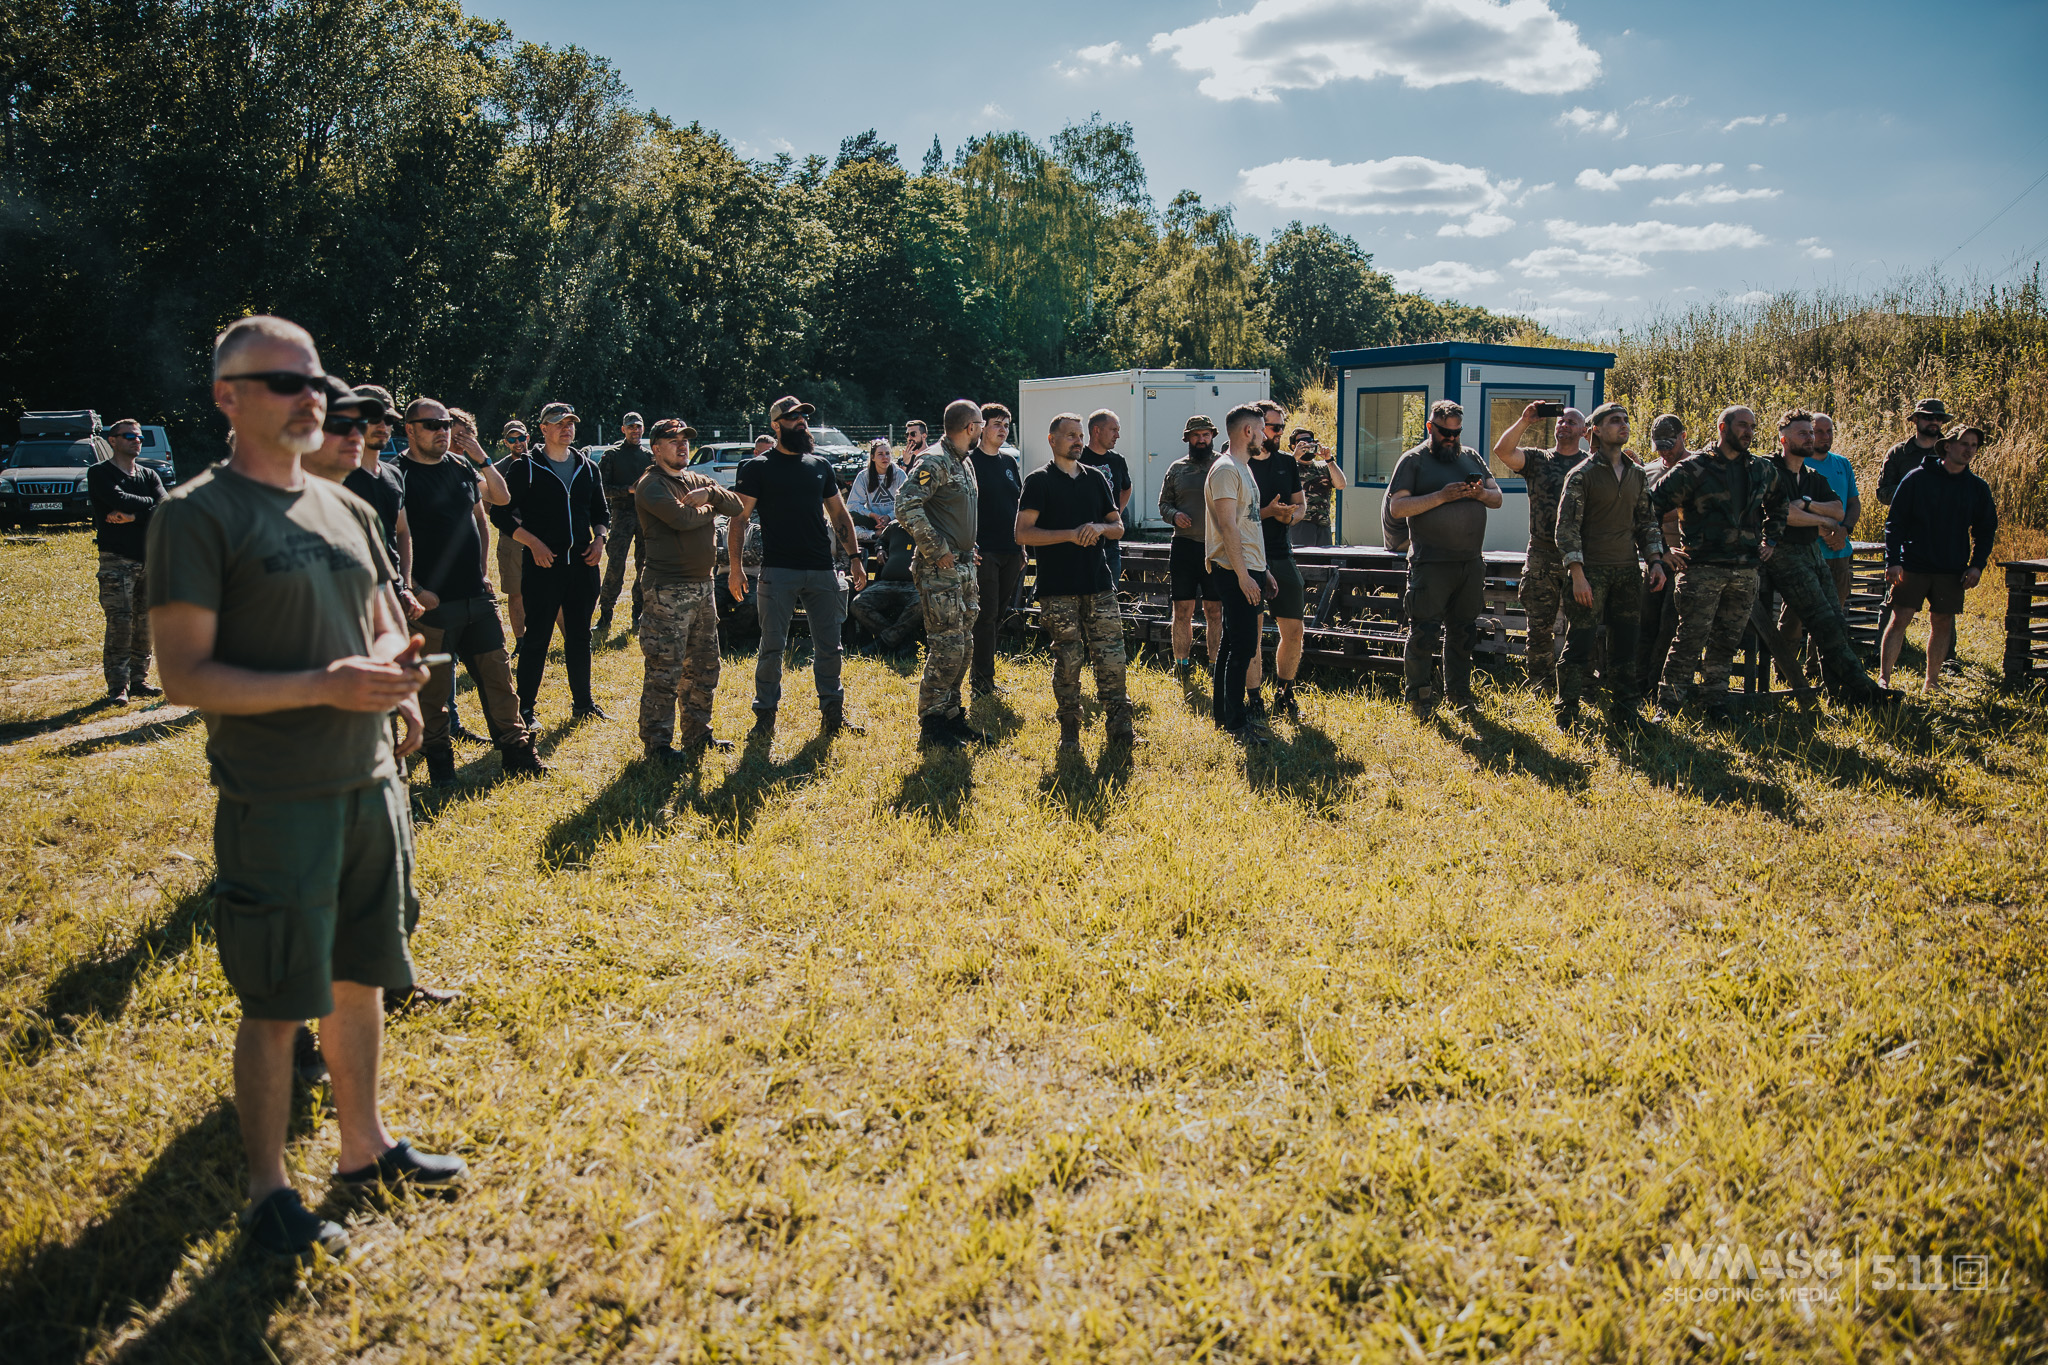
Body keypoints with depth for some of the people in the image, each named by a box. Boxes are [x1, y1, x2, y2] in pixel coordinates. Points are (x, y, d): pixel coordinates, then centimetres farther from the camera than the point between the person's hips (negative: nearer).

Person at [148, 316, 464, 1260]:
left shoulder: (346, 509, 11)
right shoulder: (197, 515, -9)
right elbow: (184, 674, -15)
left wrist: (396, 667, -3)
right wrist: (324, 687, -22)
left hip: (371, 782, 7)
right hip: (274, 798, -6)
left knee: (360, 977, 17)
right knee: (276, 1001, 3)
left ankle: (363, 1146, 34)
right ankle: (268, 1191, 19)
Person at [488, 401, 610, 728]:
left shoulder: (588, 468, 12)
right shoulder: (525, 468, -2)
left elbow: (601, 511, 21)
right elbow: (500, 514, -4)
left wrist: (599, 539, 3)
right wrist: (533, 543, -14)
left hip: (583, 565, 4)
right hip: (543, 566, -4)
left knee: (580, 636, 12)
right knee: (536, 638, -2)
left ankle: (583, 702, 23)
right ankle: (525, 708, 7)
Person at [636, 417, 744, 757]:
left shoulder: (696, 480, 16)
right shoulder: (651, 486, -9)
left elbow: (736, 506, 7)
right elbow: (682, 518, -24)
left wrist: (711, 493, -12)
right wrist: (710, 509, -5)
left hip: (703, 585, 9)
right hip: (669, 590, -8)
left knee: (704, 666, 15)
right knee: (665, 670, -6)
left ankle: (698, 734, 26)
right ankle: (657, 742, 2)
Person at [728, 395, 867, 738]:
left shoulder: (821, 465, 14)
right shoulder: (757, 468, 1)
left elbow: (839, 514, 19)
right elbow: (738, 518, -3)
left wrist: (856, 558, 12)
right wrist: (735, 566, -12)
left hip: (822, 570, 4)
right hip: (777, 571, -4)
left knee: (829, 646, 8)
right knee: (772, 647, 0)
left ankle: (833, 712, 19)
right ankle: (765, 716, 10)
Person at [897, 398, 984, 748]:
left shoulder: (965, 462, 16)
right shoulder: (935, 462, -14)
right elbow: (907, 507, -24)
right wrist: (938, 550, -21)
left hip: (964, 567, 10)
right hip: (940, 571, -10)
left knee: (964, 646, 13)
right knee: (946, 648, -9)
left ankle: (951, 714, 22)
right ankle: (930, 725, -1)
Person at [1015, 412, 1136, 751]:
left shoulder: (1096, 477, 15)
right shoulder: (1039, 481, 0)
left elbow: (1118, 526, 19)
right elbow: (1022, 533, -8)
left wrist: (1101, 528, -5)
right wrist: (1070, 534, -15)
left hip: (1098, 582, 4)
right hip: (1057, 588, -4)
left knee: (1112, 656, 0)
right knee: (1068, 660, -1)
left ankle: (1120, 726, 9)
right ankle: (1069, 731, 11)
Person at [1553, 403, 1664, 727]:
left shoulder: (1637, 473, 12)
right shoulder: (1581, 474, -6)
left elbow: (1646, 521, 19)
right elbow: (1567, 527, -10)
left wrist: (1656, 561, 7)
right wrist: (1577, 575, -17)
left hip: (1628, 570, 6)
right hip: (1592, 570, -5)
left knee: (1625, 642, 9)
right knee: (1580, 643, -4)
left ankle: (1622, 711, 21)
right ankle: (1566, 716, 4)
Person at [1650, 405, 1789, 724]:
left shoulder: (1763, 471, 13)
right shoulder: (1695, 467, -5)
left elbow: (1777, 505, 32)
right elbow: (1656, 504, -4)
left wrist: (1770, 540, 22)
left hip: (1746, 572, 5)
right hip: (1703, 569, -5)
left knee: (1727, 641, 11)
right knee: (1690, 639, -8)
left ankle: (1716, 702, 20)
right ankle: (1667, 704, -2)